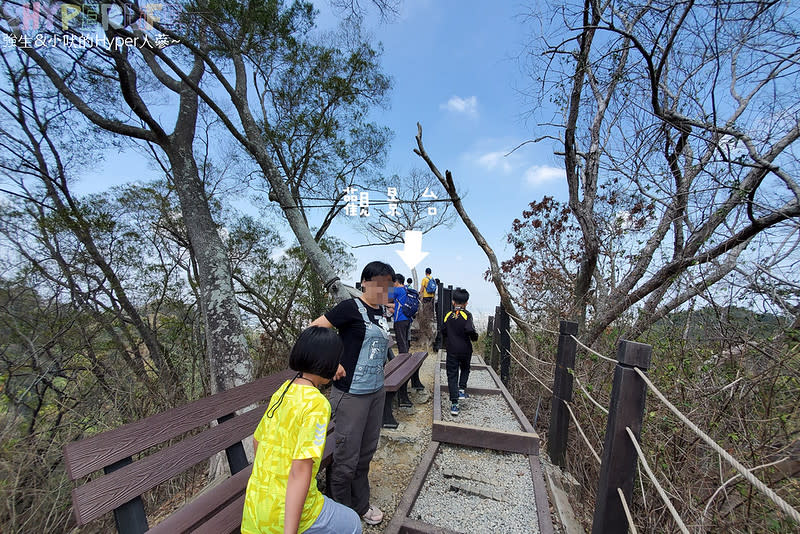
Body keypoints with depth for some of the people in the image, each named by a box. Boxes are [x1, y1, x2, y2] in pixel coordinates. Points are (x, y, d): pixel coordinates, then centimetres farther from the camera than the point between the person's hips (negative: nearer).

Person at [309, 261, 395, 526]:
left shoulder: (381, 311, 5)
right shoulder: (351, 307, -17)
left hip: (376, 390, 7)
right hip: (351, 393, -7)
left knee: (366, 453, 22)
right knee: (347, 459, 8)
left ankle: (361, 504, 44)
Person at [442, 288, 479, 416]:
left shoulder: (448, 315, 2)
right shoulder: (467, 315, -10)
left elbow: (443, 333, 9)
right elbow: (470, 330, -23)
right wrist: (475, 337, -2)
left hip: (452, 351, 1)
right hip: (465, 350, -1)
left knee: (452, 375, 5)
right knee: (465, 369, 27)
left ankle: (454, 404, 2)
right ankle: (461, 389, 12)